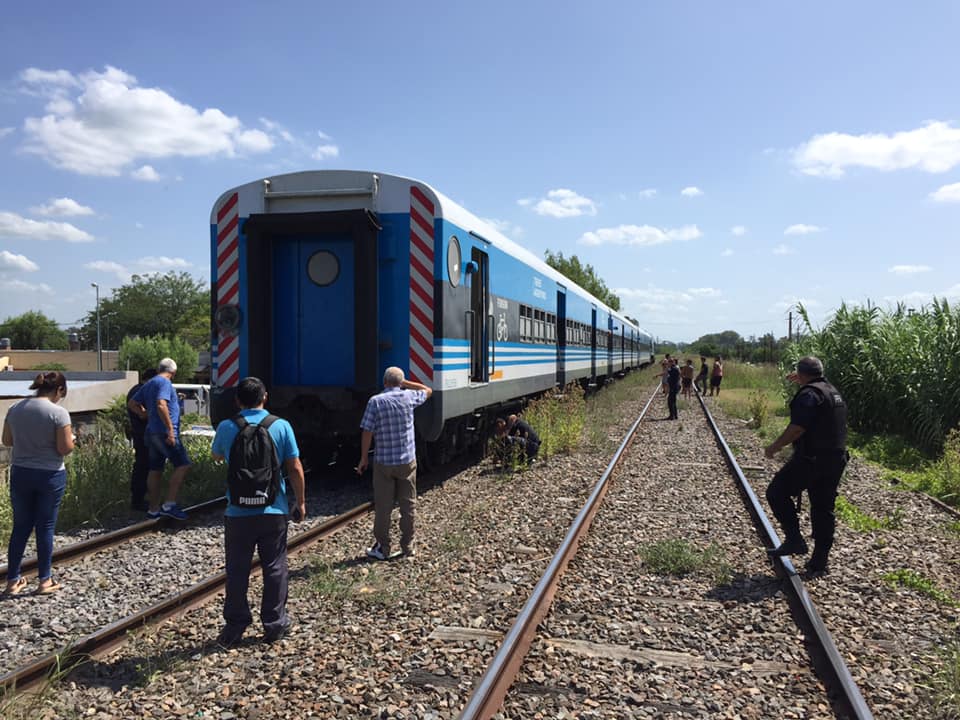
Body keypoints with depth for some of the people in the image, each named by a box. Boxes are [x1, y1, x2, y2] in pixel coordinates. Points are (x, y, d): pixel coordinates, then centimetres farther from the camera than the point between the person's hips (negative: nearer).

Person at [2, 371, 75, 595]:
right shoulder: (58, 412, -16)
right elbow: (65, 448, -17)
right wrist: (70, 438, 4)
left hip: (20, 474, 4)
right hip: (50, 476, -4)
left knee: (20, 527, 14)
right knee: (45, 527, 6)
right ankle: (45, 580, 14)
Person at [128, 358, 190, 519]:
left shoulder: (149, 384, 18)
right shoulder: (164, 382, -10)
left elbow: (131, 404, 24)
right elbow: (161, 405, -24)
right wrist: (170, 429, -24)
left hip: (152, 432, 10)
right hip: (164, 432, -10)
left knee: (155, 470, 12)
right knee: (182, 465, -10)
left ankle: (154, 509, 18)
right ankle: (169, 504, -15)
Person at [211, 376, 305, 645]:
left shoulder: (226, 427, -4)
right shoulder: (281, 426, -6)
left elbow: (217, 456, 17)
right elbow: (295, 468, -4)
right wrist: (300, 502, 5)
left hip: (238, 512, 0)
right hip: (273, 511, 0)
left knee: (237, 571, 11)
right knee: (275, 568, 11)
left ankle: (235, 626, 18)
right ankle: (274, 624, 19)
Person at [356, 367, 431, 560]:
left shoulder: (375, 401, -9)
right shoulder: (408, 397, -3)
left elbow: (367, 432, -11)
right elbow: (428, 391, 18)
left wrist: (364, 458, -2)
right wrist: (404, 383, 14)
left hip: (383, 462, -2)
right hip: (407, 461, 2)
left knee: (382, 506, 8)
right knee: (408, 505, 11)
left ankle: (382, 548, 15)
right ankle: (407, 547, 17)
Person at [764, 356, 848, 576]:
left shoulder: (809, 394, -15)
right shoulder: (834, 391, 15)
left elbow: (797, 428, -23)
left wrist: (774, 447, -12)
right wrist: (801, 382, 52)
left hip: (811, 460, -9)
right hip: (835, 459, 9)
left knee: (777, 492, 3)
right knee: (823, 509, 12)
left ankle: (794, 539, -2)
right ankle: (819, 562, 17)